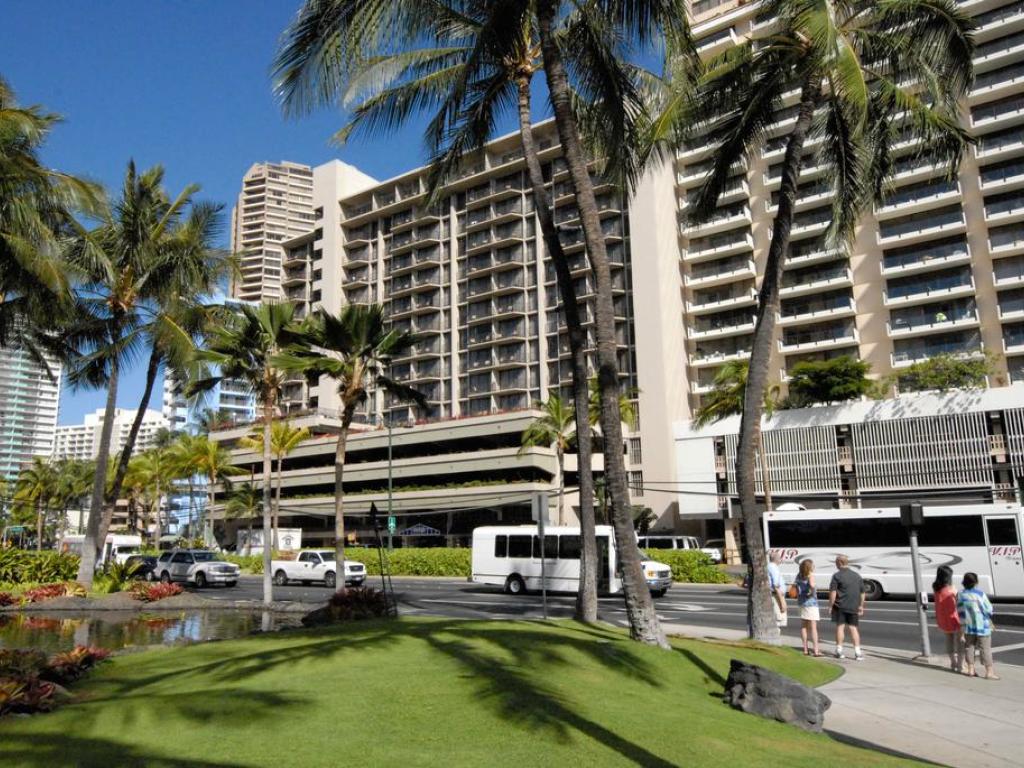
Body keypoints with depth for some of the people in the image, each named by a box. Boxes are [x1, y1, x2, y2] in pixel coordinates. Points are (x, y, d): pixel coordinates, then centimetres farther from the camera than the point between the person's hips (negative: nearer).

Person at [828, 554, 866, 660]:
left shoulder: (837, 576, -8)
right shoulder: (857, 575, 9)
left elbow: (833, 592, -12)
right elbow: (862, 593, 13)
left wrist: (830, 606, -5)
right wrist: (861, 606, 21)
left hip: (840, 606, -4)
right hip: (854, 607, 4)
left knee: (840, 627, 3)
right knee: (854, 628, 8)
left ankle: (839, 651, 6)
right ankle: (857, 652, 4)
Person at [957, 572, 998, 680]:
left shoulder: (961, 594, -3)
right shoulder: (980, 593, -16)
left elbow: (960, 611, 3)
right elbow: (988, 610, -11)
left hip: (968, 626, 4)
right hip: (982, 625, -4)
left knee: (969, 647, 13)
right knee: (985, 648, 3)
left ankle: (970, 669, 18)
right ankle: (989, 672, 5)